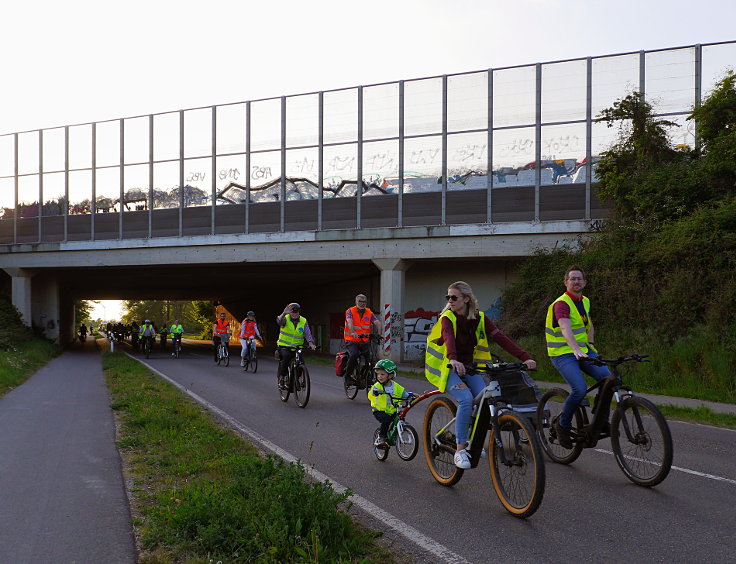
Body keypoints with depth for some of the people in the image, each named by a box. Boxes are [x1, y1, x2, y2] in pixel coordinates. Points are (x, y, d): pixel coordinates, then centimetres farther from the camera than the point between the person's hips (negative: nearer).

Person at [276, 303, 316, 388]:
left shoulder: (303, 321, 1)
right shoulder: (286, 318, -6)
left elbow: (307, 333, -10)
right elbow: (279, 321, -29)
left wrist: (311, 344, -28)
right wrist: (284, 313, -50)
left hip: (297, 348, 3)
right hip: (284, 346, -3)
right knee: (286, 356, -33)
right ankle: (282, 377, -16)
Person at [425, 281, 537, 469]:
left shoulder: (480, 318, -4)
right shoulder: (447, 318, -14)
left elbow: (500, 338, -15)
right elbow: (449, 339, -35)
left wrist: (525, 357, -28)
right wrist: (454, 360, -56)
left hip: (469, 367, 4)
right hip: (448, 368, -4)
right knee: (466, 399, -28)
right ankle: (460, 450, -20)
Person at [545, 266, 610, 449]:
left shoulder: (585, 301, 12)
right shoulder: (561, 303, -15)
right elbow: (566, 329, -32)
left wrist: (591, 344, 13)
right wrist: (576, 349, -48)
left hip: (583, 350, 7)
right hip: (563, 354, -7)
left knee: (608, 378, -17)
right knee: (580, 389, -26)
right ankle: (563, 425, -2)